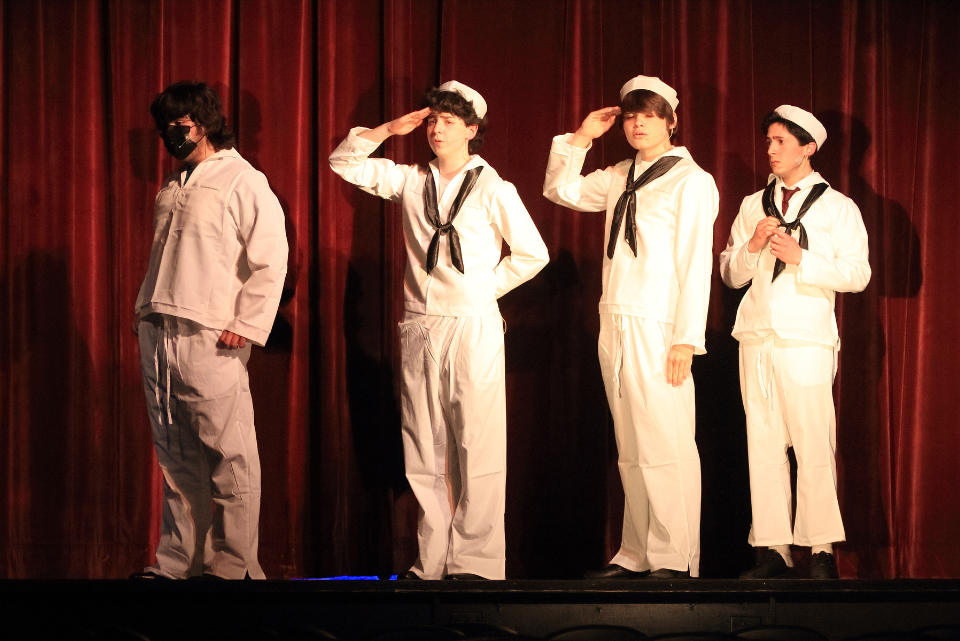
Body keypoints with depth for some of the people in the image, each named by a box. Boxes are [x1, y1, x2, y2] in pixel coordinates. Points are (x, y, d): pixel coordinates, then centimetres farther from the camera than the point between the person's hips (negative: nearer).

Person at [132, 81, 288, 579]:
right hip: (158, 336, 7)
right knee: (176, 455, 7)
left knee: (227, 454, -7)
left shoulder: (244, 182, -2)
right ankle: (177, 561, 11)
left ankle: (232, 565, -4)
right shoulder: (171, 190, 21)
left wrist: (246, 325, -14)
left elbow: (270, 260, -8)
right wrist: (144, 308, 17)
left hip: (211, 338, -7)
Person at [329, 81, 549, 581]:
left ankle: (475, 562, -7)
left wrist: (487, 287, 5)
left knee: (477, 448, -7)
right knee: (423, 452, 3)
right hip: (420, 329, 4)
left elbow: (533, 254, 8)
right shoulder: (411, 182, 11)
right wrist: (388, 130, 4)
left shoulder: (493, 189, 2)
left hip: (473, 329, -4)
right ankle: (431, 561, 6)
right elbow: (344, 163, 13)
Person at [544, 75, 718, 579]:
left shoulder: (690, 180, -3)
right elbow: (561, 189, 29)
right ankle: (637, 555, 10)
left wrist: (686, 338, -14)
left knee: (665, 444, -9)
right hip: (615, 325, 7)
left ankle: (675, 560, -6)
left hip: (658, 328, -7)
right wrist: (582, 138, 15)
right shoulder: (619, 178, 17)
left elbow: (696, 262, -8)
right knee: (630, 449, 7)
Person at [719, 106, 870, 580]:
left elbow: (857, 274, -3)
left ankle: (823, 550, -6)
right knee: (763, 443, 0)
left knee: (814, 444, -9)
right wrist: (752, 247, -2)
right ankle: (774, 549, 1)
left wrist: (801, 257, -12)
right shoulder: (753, 206, 19)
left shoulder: (837, 207, 7)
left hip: (807, 340, -4)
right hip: (757, 338, 4)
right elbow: (730, 274, 18)